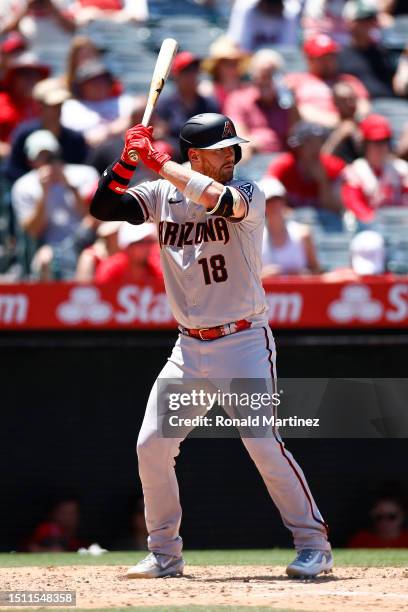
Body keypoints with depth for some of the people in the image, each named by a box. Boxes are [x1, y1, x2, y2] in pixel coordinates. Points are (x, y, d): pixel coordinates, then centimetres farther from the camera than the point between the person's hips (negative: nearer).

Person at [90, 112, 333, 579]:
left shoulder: (247, 194, -6)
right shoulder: (162, 196, 5)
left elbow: (219, 199, -28)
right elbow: (102, 208, -1)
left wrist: (157, 160, -23)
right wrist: (128, 160, -15)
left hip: (243, 342, -4)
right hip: (189, 347, 5)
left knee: (262, 441, -14)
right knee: (151, 445, 0)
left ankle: (313, 544, -3)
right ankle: (164, 553, 14)